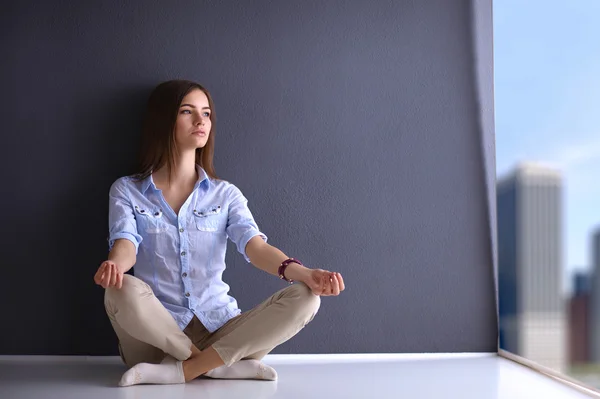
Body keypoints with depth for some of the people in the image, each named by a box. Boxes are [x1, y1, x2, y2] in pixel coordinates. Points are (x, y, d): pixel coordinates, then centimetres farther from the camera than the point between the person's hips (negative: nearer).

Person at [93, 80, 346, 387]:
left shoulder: (225, 194, 8)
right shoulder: (126, 191, 5)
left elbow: (254, 245, -8)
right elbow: (125, 243, -13)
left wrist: (303, 273, -30)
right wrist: (113, 266, -40)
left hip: (219, 331, 2)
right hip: (156, 335, -2)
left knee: (304, 297, -22)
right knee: (122, 292, -35)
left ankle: (181, 371, -25)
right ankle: (230, 365, -19)